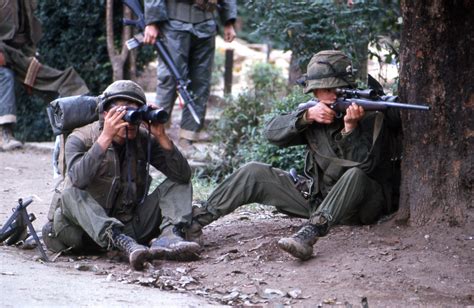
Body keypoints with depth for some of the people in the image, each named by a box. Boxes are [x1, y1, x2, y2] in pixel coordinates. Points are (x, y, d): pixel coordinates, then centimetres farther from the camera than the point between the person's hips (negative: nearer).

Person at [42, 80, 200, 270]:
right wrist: (106, 137, -33)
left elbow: (183, 175, -8)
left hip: (130, 227, 4)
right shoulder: (80, 139, -9)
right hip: (89, 229, -4)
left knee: (178, 183, -3)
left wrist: (161, 137, -18)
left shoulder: (143, 141, 1)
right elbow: (79, 179, -30)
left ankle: (168, 237, -31)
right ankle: (124, 244, -51)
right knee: (71, 195, -33)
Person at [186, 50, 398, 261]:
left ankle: (311, 232, -51)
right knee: (254, 173, -7)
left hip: (363, 204, -5)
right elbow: (273, 132, -8)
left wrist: (350, 127, -36)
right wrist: (307, 116, -23)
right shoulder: (316, 113, 4)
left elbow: (364, 165, -23)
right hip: (316, 196, 5)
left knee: (355, 175, -39)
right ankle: (197, 220, -11)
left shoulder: (370, 116, -11)